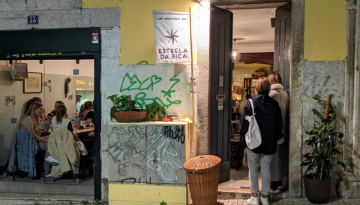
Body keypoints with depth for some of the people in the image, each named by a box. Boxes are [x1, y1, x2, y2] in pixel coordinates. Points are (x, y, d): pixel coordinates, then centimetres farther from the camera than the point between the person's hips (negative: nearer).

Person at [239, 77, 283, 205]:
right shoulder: (274, 104, -3)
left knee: (253, 168, 10)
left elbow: (244, 124, -10)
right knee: (266, 169, 13)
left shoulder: (251, 103, -12)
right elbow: (279, 125, 3)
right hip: (269, 143, 3)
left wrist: (244, 137, 5)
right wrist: (275, 138, 17)